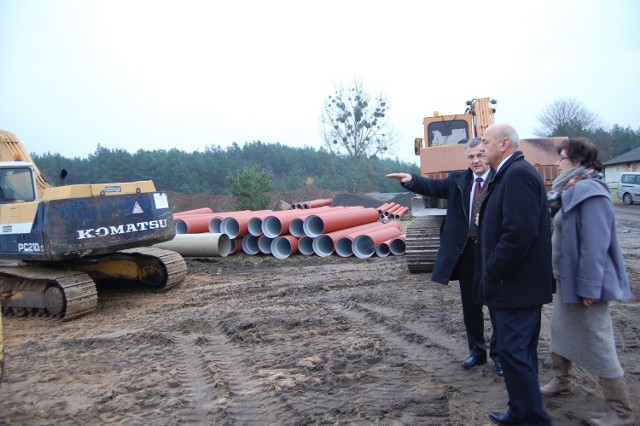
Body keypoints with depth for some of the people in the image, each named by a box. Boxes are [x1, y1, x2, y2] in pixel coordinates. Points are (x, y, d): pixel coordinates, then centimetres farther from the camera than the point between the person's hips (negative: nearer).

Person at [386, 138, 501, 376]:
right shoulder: (458, 180, 7)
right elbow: (434, 187, -9)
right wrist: (411, 180, -26)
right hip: (466, 250, 4)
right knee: (470, 306, 15)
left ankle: (499, 354, 25)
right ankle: (477, 351, 33)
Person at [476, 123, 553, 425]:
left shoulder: (518, 174, -18)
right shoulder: (511, 174, 14)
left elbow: (519, 233, -27)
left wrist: (492, 274, -19)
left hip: (516, 286, -11)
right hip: (520, 284, 11)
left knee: (513, 352, -3)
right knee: (521, 352, 18)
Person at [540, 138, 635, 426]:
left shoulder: (590, 192, -19)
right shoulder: (571, 191, 10)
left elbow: (595, 244, -24)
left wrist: (588, 287, -24)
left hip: (583, 282, -10)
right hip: (566, 279, 10)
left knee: (597, 346, -2)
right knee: (560, 331, 21)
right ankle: (560, 382, 39)